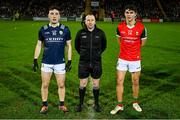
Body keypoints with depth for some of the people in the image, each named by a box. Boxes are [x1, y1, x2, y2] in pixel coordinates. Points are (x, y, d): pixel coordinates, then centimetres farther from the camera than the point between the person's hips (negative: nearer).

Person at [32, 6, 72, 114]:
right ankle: (45, 105, 22)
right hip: (46, 62, 1)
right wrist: (35, 60, 4)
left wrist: (69, 61, 0)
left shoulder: (65, 29, -1)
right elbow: (39, 45, 10)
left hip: (60, 63, -1)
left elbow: (69, 46, 5)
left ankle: (62, 104, 22)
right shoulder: (43, 29, 2)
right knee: (45, 85, 7)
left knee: (61, 85, 6)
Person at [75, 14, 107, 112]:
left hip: (96, 63, 0)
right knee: (82, 84, 7)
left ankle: (96, 104, 25)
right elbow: (77, 46, 13)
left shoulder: (100, 33, -3)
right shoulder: (80, 33, -3)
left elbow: (103, 46, 13)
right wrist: (83, 54, 10)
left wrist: (98, 53, 8)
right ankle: (81, 104, 23)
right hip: (83, 63, 0)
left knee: (96, 84, 9)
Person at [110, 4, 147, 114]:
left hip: (135, 59, -1)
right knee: (119, 81, 2)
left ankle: (135, 103, 32)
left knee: (135, 82, 11)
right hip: (122, 59, 1)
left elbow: (143, 42, 6)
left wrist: (134, 48, 8)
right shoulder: (120, 26, -5)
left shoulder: (141, 27, -11)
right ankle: (120, 105, 15)